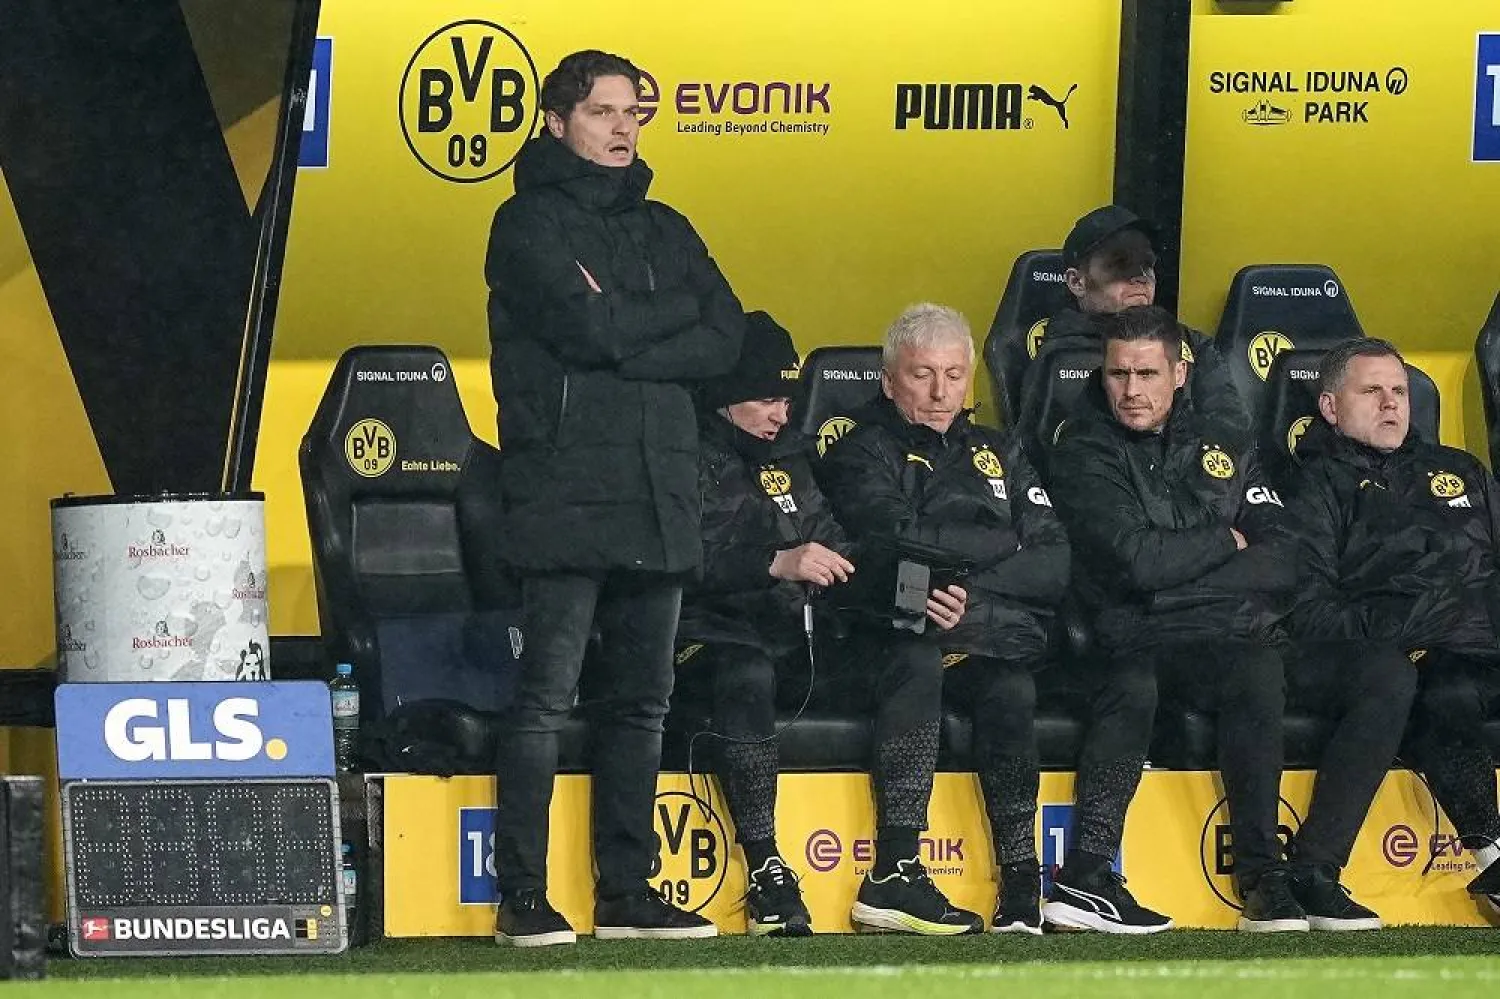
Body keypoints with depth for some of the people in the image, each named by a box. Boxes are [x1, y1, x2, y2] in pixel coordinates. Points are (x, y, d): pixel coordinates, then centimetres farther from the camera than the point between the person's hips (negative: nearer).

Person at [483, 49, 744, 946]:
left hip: (659, 496, 6)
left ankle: (627, 893, 13)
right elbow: (586, 327, -15)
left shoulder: (663, 229, 18)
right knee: (548, 695, -8)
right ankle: (524, 898, -6)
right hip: (566, 494, -6)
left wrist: (622, 337, -9)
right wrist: (672, 310, 1)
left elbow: (727, 338, 4)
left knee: (643, 700, 8)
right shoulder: (531, 222, 0)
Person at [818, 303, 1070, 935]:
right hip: (905, 639, -2)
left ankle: (1021, 878, -33)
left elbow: (1055, 568, 11)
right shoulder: (863, 452, 14)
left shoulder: (999, 455, 26)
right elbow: (894, 539, -8)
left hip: (1001, 638, 2)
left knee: (1010, 690, -32)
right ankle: (896, 865, -42)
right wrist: (1009, 545, -3)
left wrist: (973, 592, -7)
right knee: (915, 652, -37)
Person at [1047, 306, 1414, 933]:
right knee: (1255, 671, -37)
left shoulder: (1222, 448, 19)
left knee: (1386, 671, -16)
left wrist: (1180, 567, -7)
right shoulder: (1086, 452, 3)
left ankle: (1314, 869, -19)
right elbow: (1138, 561, -13)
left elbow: (1287, 563, 6)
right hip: (1151, 649, -6)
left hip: (1255, 637, 6)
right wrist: (1227, 541, 3)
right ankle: (1261, 875, -26)